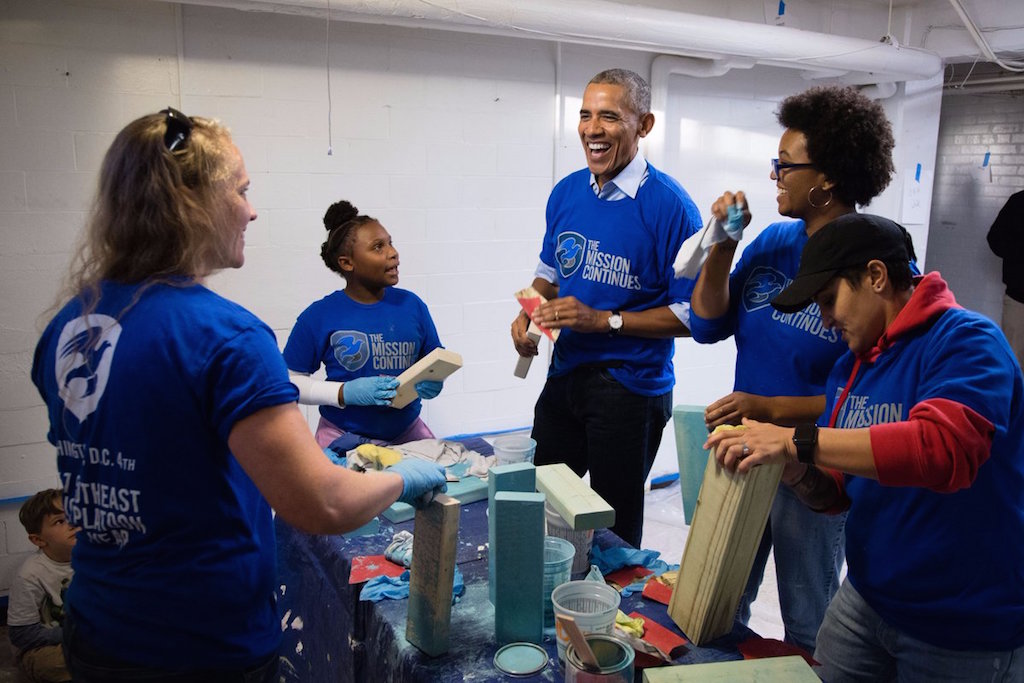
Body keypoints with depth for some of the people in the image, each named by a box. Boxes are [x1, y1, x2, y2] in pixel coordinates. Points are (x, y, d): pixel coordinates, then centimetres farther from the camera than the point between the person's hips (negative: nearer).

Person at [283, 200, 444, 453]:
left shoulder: (412, 305, 1)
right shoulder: (318, 316, -7)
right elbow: (289, 381, -5)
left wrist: (434, 383, -12)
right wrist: (344, 393, -18)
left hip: (408, 433, 3)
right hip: (343, 439, -3)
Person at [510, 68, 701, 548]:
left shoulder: (670, 206, -16)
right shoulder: (566, 193, 3)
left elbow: (692, 314, -16)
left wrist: (602, 319, -22)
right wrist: (529, 315, -3)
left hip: (632, 387, -6)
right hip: (565, 374, 6)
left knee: (615, 527, 11)